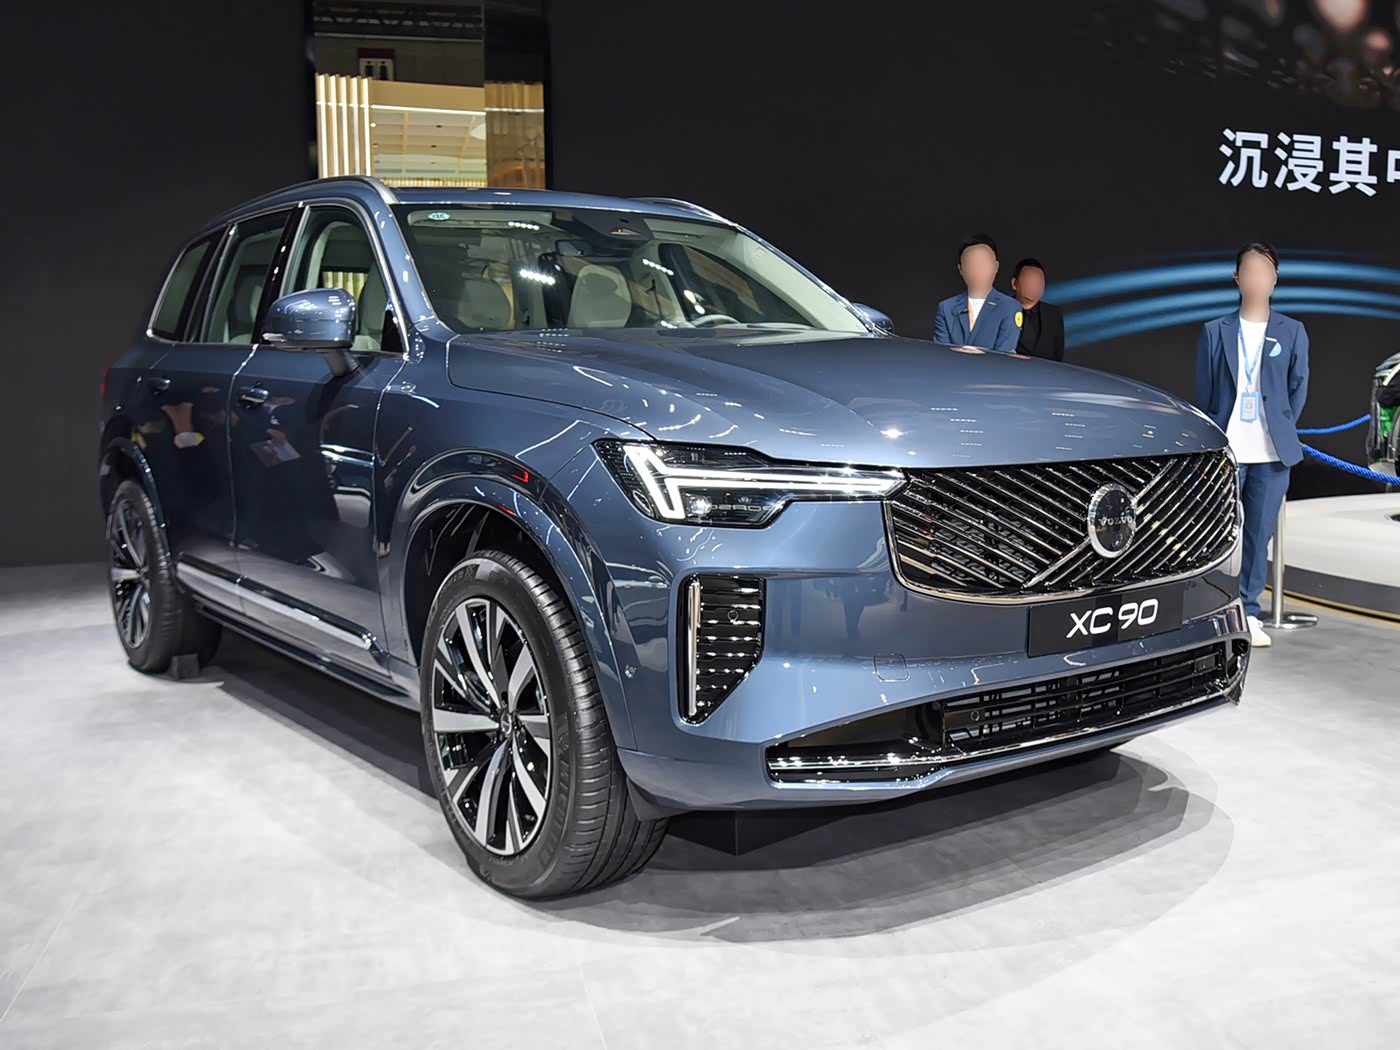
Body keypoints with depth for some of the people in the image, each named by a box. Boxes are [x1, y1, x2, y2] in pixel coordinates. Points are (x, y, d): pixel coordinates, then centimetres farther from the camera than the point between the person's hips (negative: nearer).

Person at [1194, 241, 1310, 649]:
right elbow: (1203, 391, 6)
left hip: (1272, 454, 1)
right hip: (1225, 451, -1)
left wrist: (1284, 431, 9)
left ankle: (1248, 613, 15)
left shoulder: (1293, 332, 6)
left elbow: (1299, 385, 12)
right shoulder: (1215, 331, 3)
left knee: (1259, 534, 6)